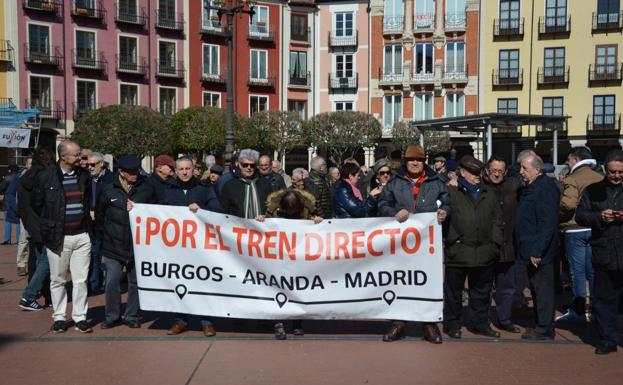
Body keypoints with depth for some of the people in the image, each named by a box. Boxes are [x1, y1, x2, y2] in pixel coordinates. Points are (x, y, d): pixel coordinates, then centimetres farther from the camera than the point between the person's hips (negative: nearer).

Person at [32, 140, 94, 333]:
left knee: (80, 279, 4)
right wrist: (46, 229, 4)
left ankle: (80, 317, 14)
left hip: (82, 236, 2)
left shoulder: (84, 175, 5)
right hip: (57, 237, -2)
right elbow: (36, 205, 5)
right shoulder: (45, 176, -5)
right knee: (58, 280, 8)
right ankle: (59, 317, 21)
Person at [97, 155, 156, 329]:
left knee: (135, 282, 8)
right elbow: (99, 215, 10)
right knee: (112, 282, 3)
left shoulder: (147, 189, 0)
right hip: (114, 245, 0)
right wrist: (104, 236, 8)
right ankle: (112, 316, 19)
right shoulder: (108, 189, 1)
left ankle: (132, 316, 22)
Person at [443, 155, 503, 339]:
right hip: (458, 252, -4)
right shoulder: (451, 191, -1)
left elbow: (497, 219, 14)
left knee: (482, 292, 14)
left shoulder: (489, 193, 15)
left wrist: (495, 243, 5)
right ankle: (451, 324, 19)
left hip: (484, 253, 4)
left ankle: (481, 324, 27)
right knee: (454, 291, 6)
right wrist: (451, 239, -10)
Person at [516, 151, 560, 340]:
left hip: (540, 253, -10)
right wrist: (530, 250, 16)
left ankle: (544, 330, 10)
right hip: (530, 250, 10)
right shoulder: (530, 187, 14)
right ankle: (540, 324, 28)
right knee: (536, 288, 17)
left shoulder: (546, 188, -17)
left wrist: (537, 251, -24)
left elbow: (547, 223, -23)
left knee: (542, 288, 0)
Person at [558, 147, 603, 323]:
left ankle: (578, 312, 6)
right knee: (593, 272, 14)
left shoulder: (572, 179, -13)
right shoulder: (600, 179, 5)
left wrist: (559, 215, -8)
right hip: (595, 229, 6)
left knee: (578, 273, 1)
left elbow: (568, 203, -26)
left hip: (575, 230, -5)